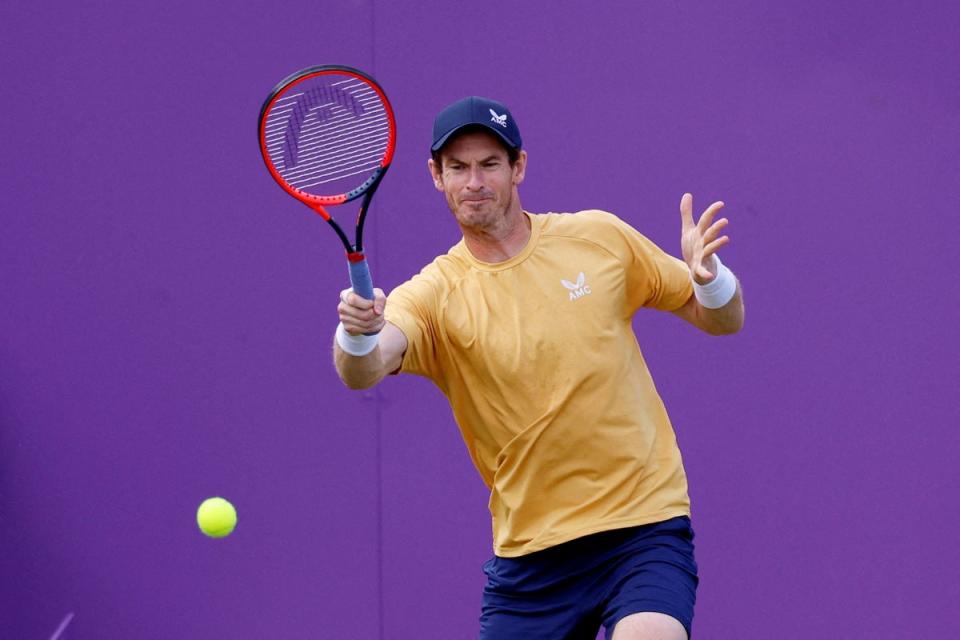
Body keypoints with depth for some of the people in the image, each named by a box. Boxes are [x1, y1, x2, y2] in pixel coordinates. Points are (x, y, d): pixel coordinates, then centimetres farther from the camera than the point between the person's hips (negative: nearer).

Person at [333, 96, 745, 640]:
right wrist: (357, 334, -48)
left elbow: (722, 320, 10)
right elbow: (363, 370, -24)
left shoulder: (599, 238, 2)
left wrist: (709, 277, -13)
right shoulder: (435, 294, -3)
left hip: (644, 527, -1)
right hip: (530, 551, 1)